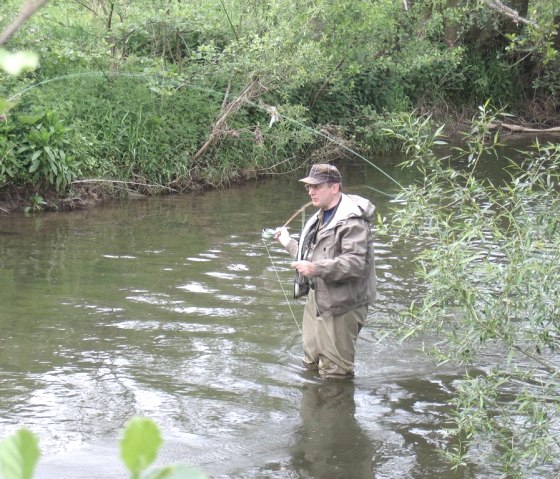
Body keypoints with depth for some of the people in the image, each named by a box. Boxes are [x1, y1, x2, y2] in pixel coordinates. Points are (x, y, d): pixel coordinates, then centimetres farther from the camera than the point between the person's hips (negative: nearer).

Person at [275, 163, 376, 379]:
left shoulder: (352, 221, -19)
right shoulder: (320, 218, 15)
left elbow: (356, 263, -30)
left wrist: (316, 269, -36)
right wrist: (289, 243, 24)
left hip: (341, 305, -10)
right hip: (316, 299, 10)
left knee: (334, 371, -1)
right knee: (311, 363, 22)